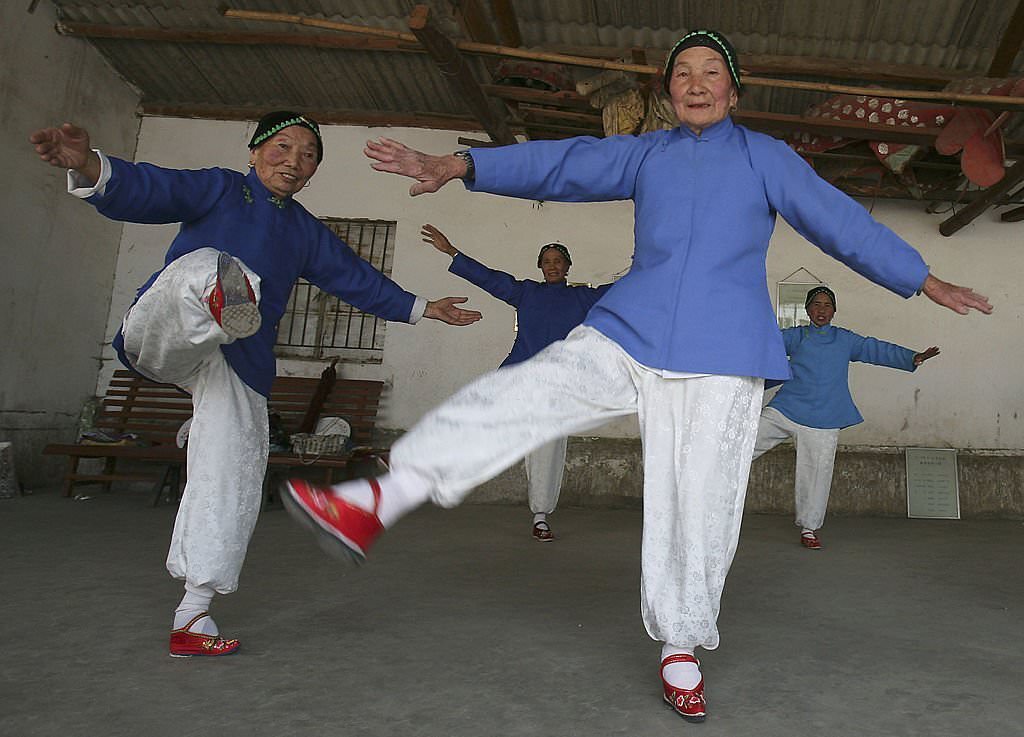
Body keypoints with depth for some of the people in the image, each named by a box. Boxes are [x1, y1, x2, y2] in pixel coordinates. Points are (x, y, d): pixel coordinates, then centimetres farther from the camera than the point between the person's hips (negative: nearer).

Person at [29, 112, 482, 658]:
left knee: (232, 477, -1)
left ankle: (193, 617, 11)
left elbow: (358, 279, 27)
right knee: (202, 265, -34)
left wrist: (424, 309, 29)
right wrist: (89, 166, -34)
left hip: (240, 364, 4)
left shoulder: (306, 232, 20)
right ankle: (218, 297, -73)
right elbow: (145, 192, -12)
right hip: (166, 337, -4)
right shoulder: (217, 188, 5)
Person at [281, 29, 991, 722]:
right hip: (630, 335, 1)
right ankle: (375, 504, -24)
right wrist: (458, 165, -5)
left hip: (723, 355, -1)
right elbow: (564, 163, 6)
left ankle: (682, 650, 18)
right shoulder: (645, 154, 17)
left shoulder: (767, 157, 13)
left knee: (700, 505, 0)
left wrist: (925, 281, 13)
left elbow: (841, 220, 14)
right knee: (513, 398, -19)